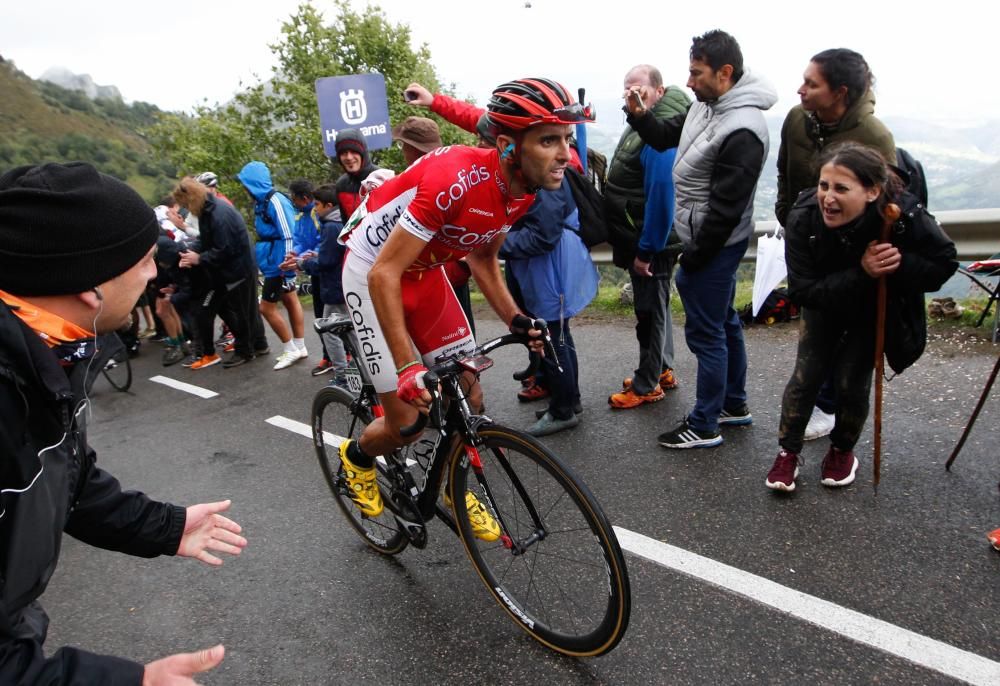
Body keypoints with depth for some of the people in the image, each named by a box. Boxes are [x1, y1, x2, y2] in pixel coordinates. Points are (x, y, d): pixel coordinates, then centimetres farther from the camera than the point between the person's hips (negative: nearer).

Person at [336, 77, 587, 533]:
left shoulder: (523, 189, -11)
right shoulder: (456, 179, -35)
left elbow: (482, 257, 6)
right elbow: (384, 274, -32)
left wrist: (515, 320, -6)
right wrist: (408, 368, -36)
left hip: (426, 272, 7)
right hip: (374, 270, -6)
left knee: (469, 400, 5)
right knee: (405, 422, -5)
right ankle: (357, 457, 29)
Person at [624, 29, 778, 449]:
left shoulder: (742, 131, -24)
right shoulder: (706, 105, 4)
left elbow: (726, 208, -23)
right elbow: (666, 138, 17)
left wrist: (692, 258, -15)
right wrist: (639, 116, -3)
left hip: (715, 245, -10)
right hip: (703, 239, 10)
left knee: (705, 332, -1)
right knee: (724, 322, 19)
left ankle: (704, 426, 14)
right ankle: (735, 404, 36)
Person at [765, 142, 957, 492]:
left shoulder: (905, 215, -33)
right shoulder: (803, 218, -33)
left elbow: (944, 264, -16)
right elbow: (802, 290, -30)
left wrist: (901, 265, -36)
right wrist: (860, 273, -43)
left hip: (878, 310, 0)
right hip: (824, 306, 1)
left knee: (852, 382, 1)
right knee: (806, 376, -2)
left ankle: (843, 450, 30)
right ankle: (788, 451, 19)